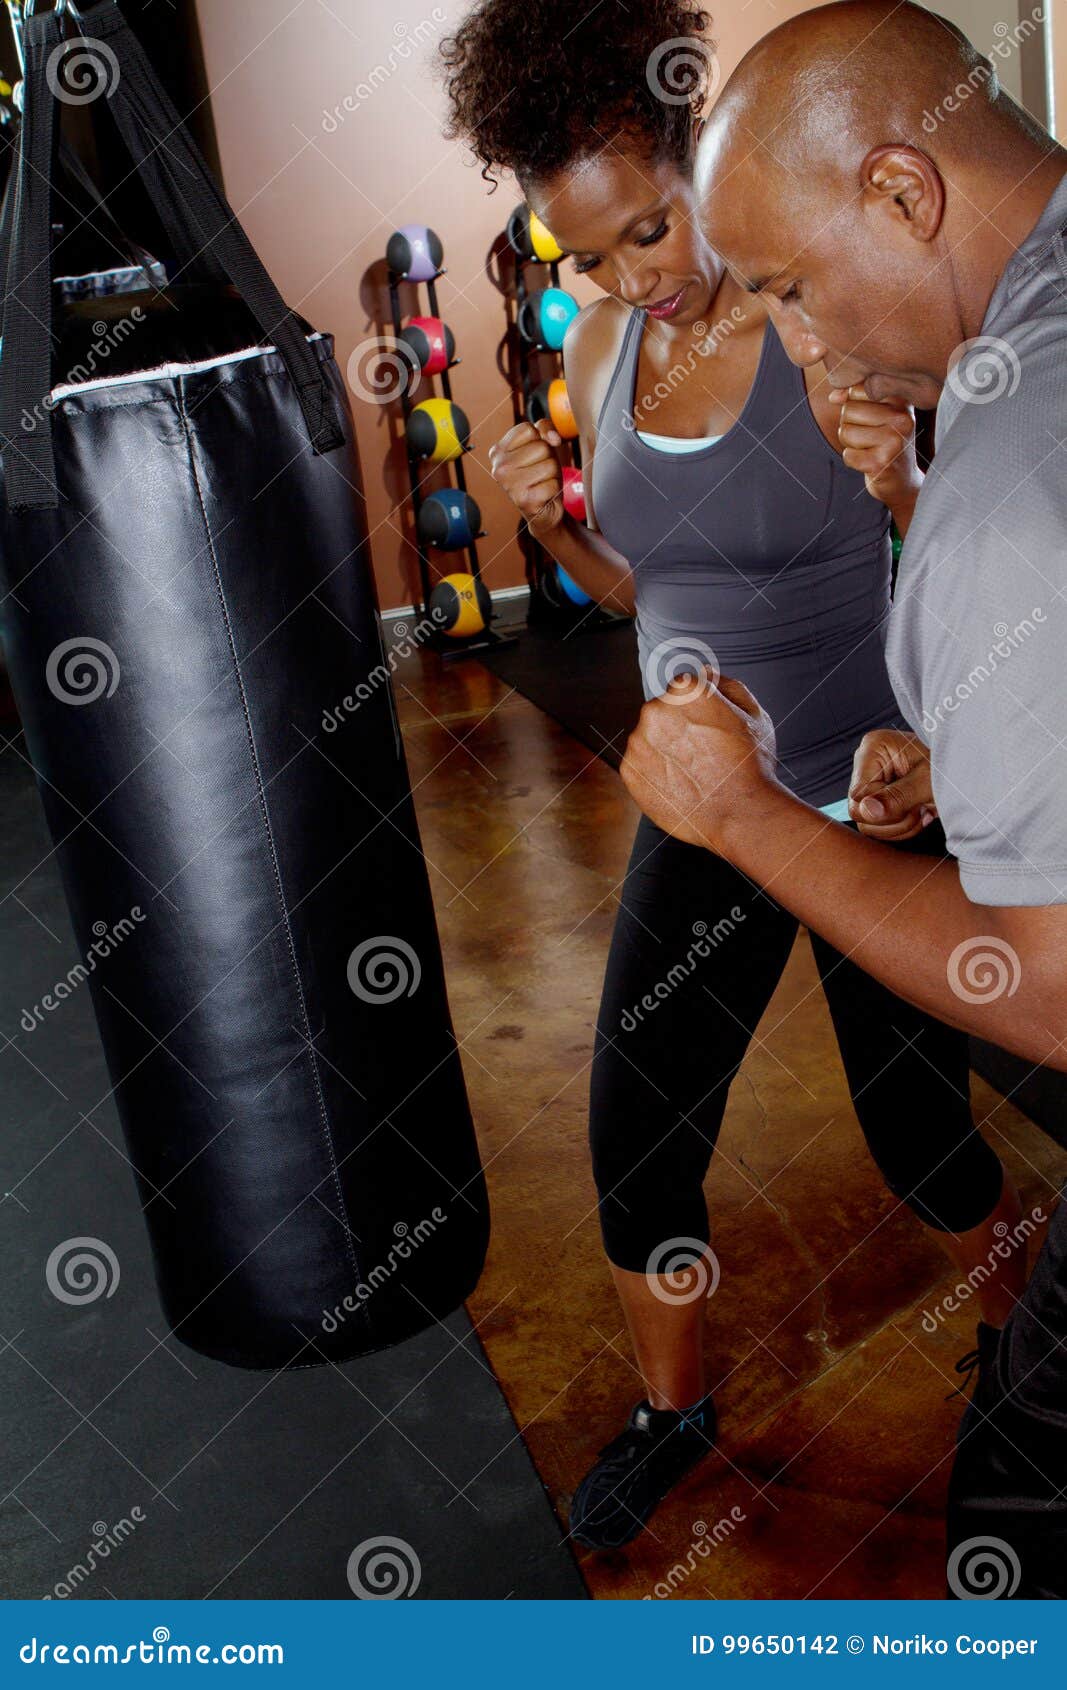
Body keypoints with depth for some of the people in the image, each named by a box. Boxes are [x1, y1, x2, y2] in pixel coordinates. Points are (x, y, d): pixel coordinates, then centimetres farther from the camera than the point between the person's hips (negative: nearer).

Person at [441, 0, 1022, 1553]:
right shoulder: (599, 353, 1)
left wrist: (898, 480, -32)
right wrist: (551, 522, -8)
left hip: (871, 798, -5)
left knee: (917, 1134, 9)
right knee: (636, 1132, 10)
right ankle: (674, 1411, 37)